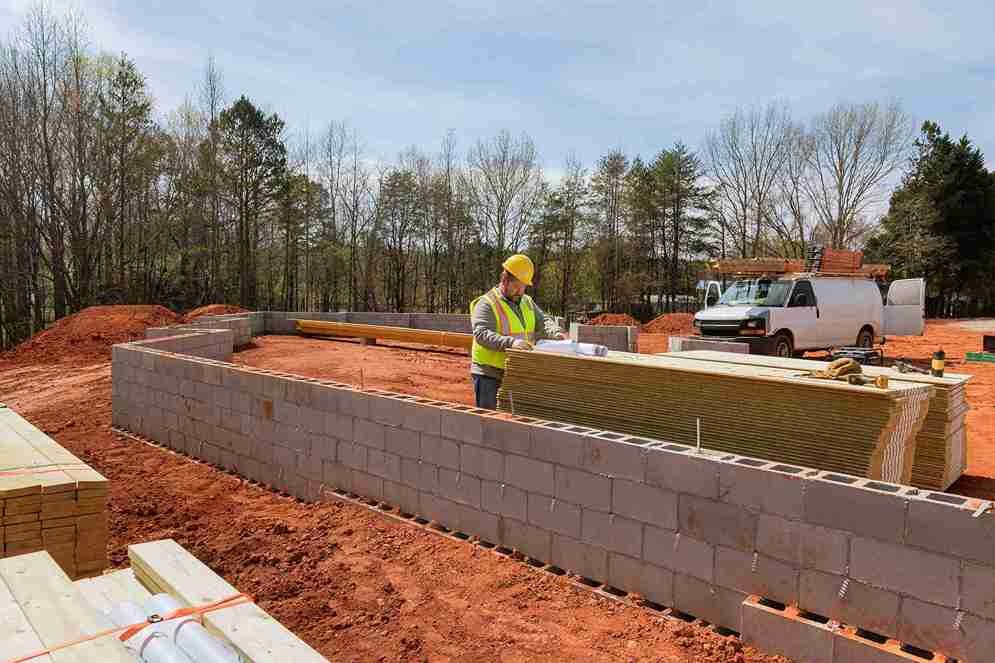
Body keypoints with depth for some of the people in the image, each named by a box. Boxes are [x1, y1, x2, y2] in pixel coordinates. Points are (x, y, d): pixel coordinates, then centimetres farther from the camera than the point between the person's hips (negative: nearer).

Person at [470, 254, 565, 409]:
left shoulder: (527, 302, 12)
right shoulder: (486, 303, -12)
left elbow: (543, 320, 8)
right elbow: (482, 334, -25)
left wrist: (555, 333, -15)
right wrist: (510, 342, -39)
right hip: (489, 376, -7)